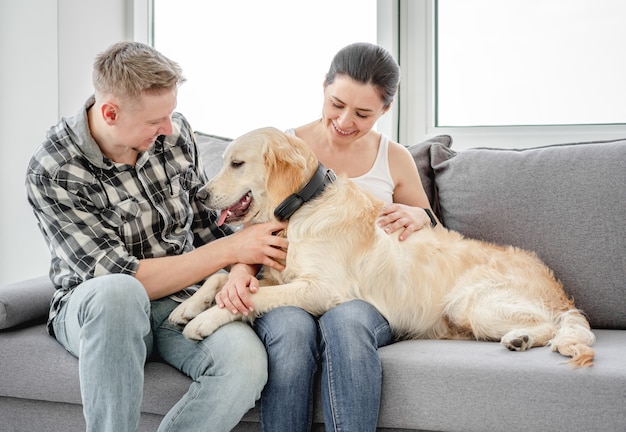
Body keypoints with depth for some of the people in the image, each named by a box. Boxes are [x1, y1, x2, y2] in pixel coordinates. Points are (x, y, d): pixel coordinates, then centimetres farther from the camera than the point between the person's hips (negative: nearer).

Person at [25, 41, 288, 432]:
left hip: (181, 299, 4)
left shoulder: (175, 131, -2)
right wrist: (231, 249, -18)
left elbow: (210, 220, 9)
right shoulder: (52, 173, -17)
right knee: (115, 293, -41)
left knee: (246, 361, -30)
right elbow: (122, 277, -21)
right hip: (93, 312, -3)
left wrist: (241, 270, -14)